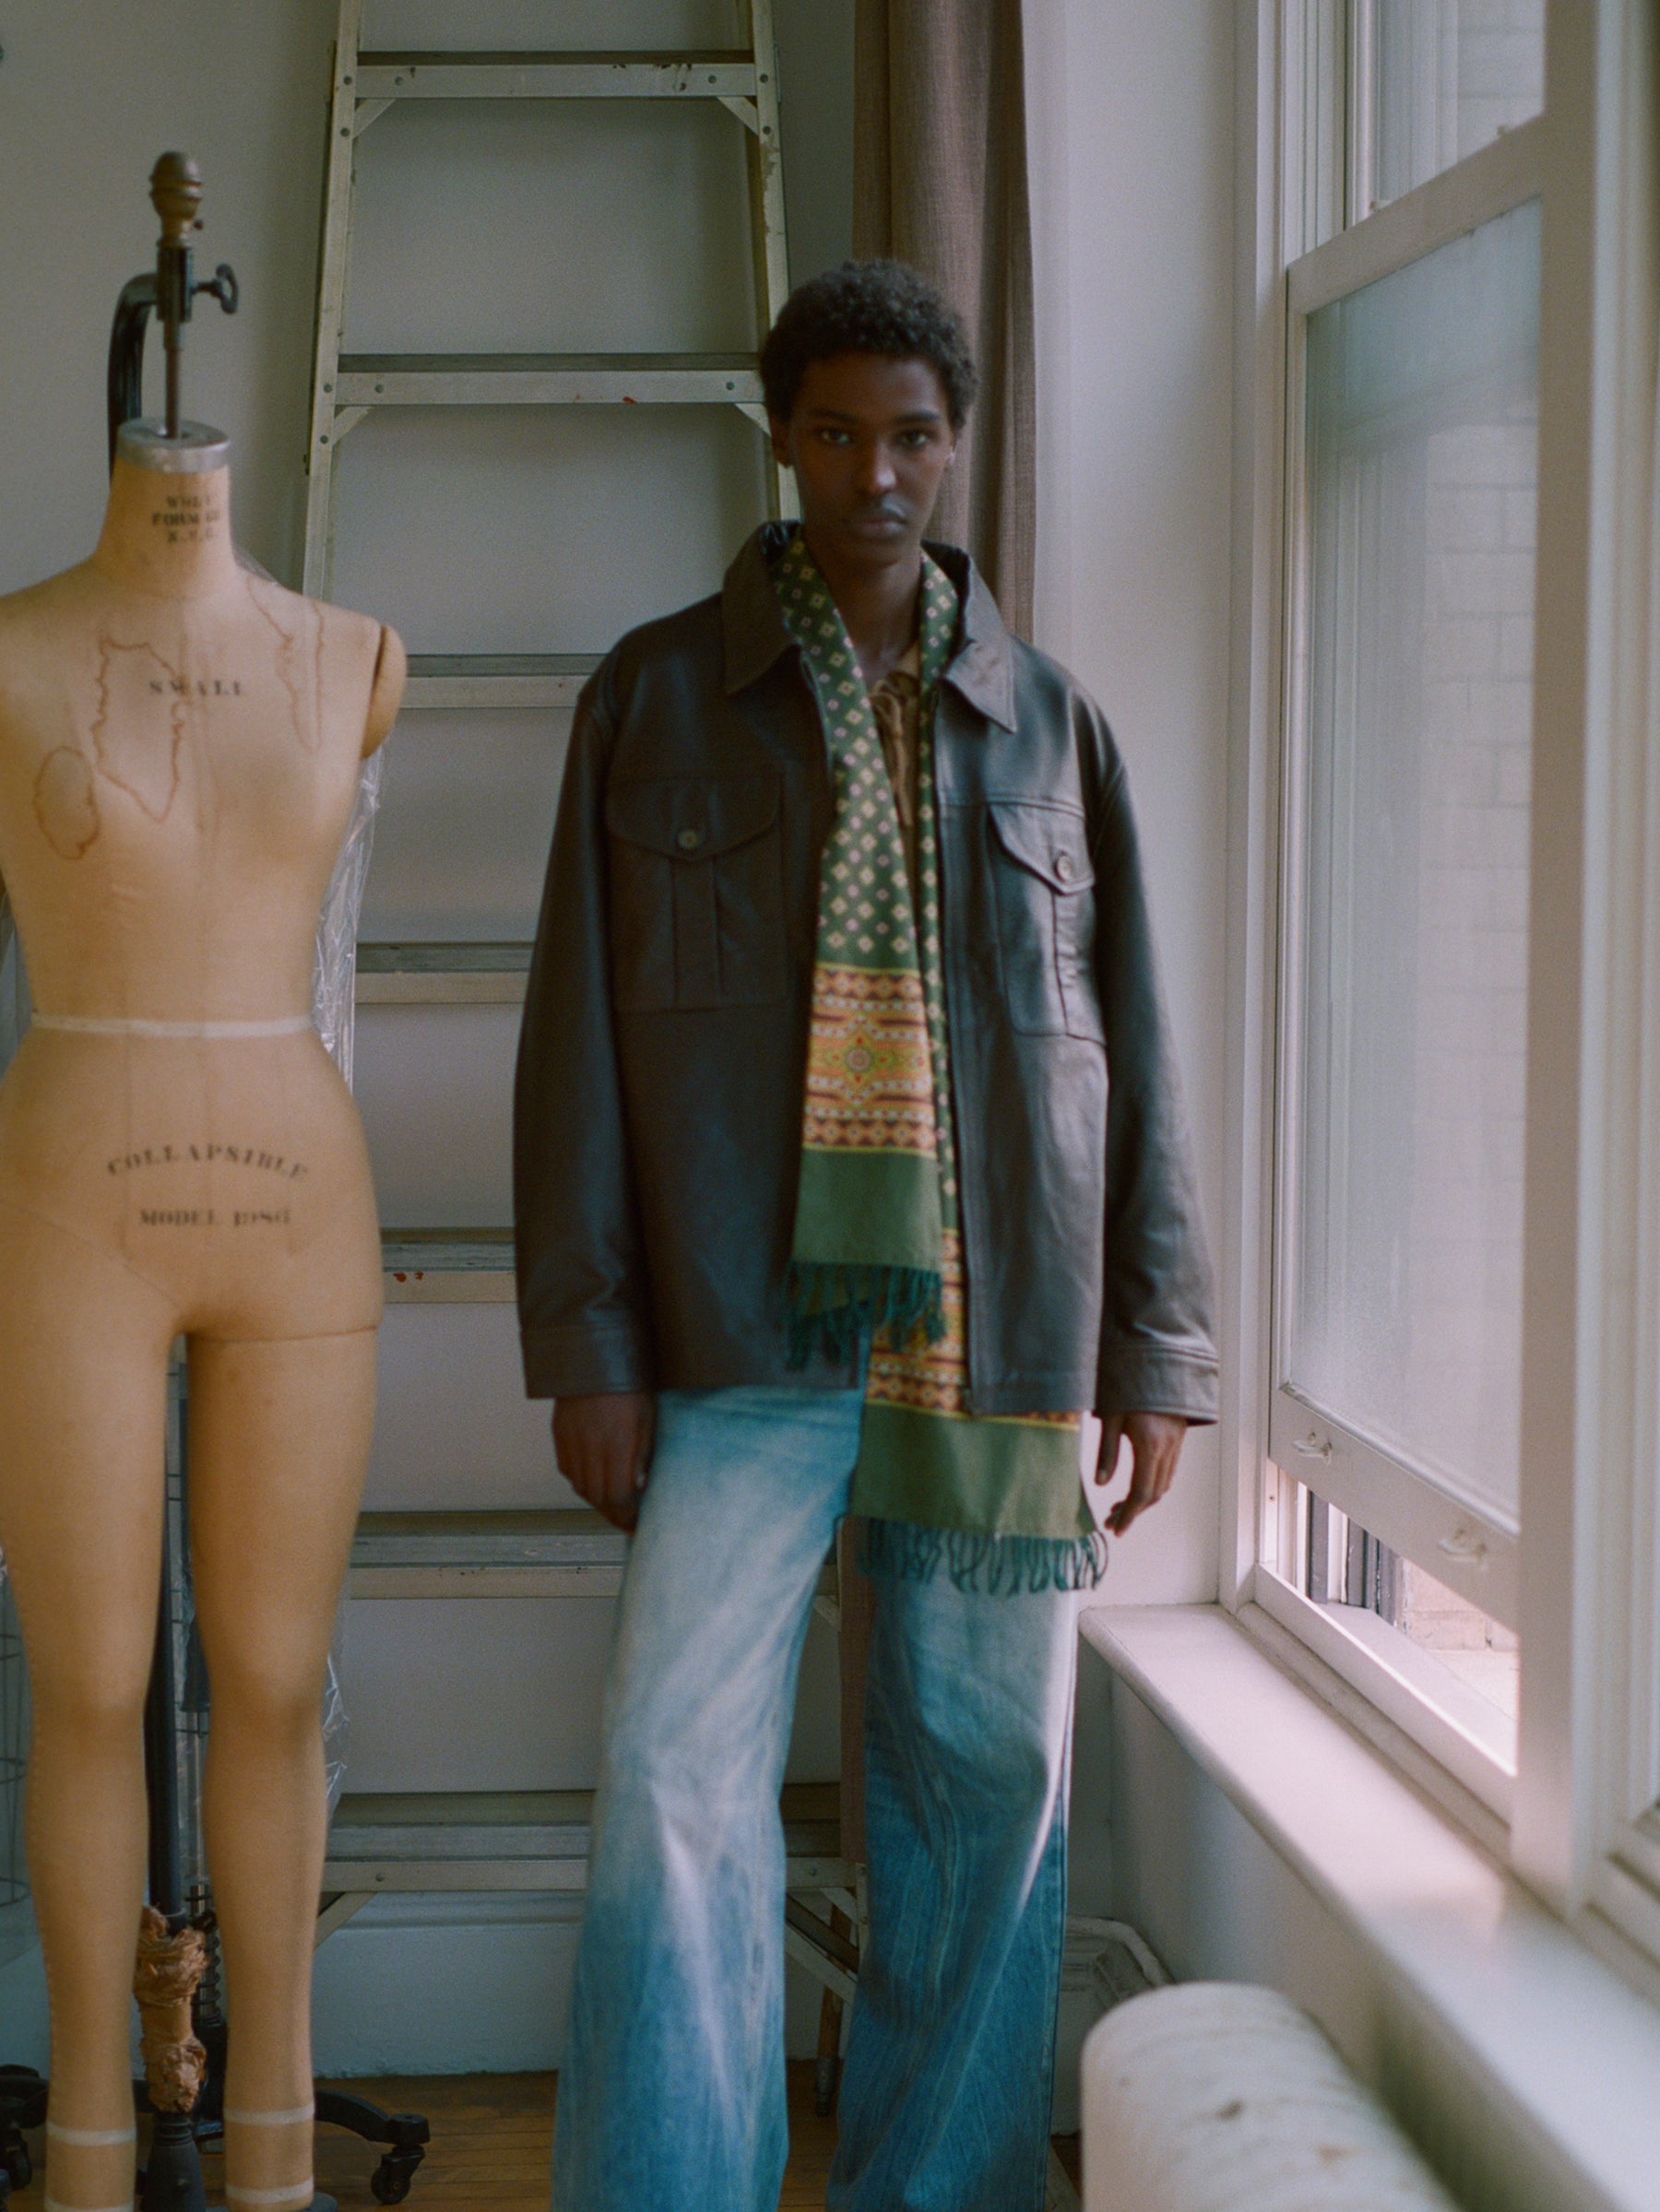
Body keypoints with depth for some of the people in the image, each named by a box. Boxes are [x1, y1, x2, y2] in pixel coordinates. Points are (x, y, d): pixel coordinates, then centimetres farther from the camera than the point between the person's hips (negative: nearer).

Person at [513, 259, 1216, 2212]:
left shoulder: (1049, 720, 11)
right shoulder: (655, 696, 7)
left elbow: (1134, 1052, 10)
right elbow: (578, 1035, 3)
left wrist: (1156, 1350, 4)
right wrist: (587, 1340, -4)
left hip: (999, 1328, 2)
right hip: (744, 1322, -2)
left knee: (989, 1785, 6)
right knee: (680, 1780, -7)